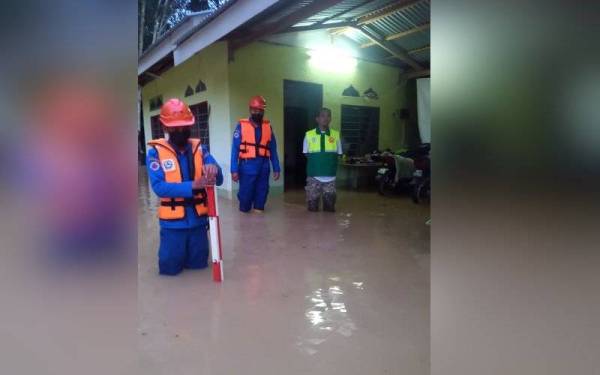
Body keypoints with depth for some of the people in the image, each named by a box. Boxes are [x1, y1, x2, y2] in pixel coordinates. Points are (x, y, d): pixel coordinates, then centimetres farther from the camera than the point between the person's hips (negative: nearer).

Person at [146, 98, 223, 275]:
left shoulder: (199, 148, 1)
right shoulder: (155, 151, -8)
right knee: (170, 267, 10)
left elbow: (219, 180, -5)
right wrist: (193, 185, -31)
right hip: (173, 221, -2)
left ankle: (188, 255, 47)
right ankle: (173, 252, 42)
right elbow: (159, 186, -20)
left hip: (197, 219, 3)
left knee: (198, 263, 15)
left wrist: (214, 170, -30)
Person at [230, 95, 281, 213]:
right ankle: (244, 213, 25)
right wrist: (234, 170, -11)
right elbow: (235, 149, -5)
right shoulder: (241, 125, -3)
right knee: (246, 193, 2)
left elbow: (273, 149, 10)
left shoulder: (268, 126, 7)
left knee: (262, 192, 9)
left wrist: (276, 168, 7)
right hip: (247, 166, -3)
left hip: (264, 166, 3)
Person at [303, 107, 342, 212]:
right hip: (314, 177, -1)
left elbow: (338, 154, 10)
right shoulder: (309, 134, 0)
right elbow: (306, 154, 9)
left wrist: (330, 164, -1)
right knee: (312, 208, 7)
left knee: (329, 207, 11)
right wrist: (316, 164, 0)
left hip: (330, 177, 1)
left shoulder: (336, 135, 3)